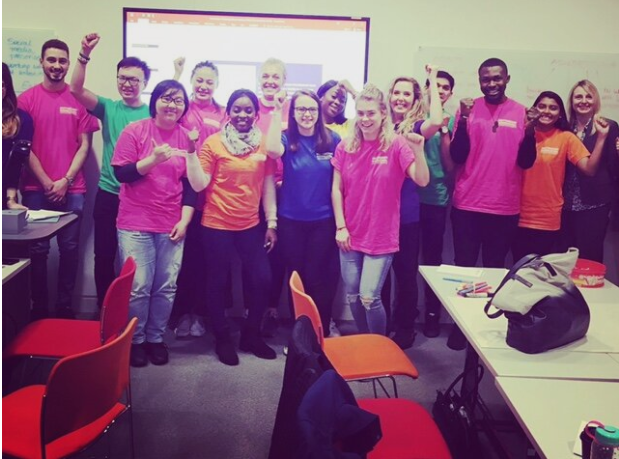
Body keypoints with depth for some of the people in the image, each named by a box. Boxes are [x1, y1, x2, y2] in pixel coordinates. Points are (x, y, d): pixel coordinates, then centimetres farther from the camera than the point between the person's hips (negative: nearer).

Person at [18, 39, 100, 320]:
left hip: (72, 189, 1)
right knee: (38, 250, 4)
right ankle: (39, 309, 16)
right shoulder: (26, 99, 3)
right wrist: (46, 182, -7)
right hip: (36, 189, 0)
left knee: (70, 249, 4)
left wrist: (65, 181, -6)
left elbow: (84, 145, 3)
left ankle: (65, 307, 16)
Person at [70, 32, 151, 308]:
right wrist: (85, 55, -21)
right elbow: (77, 90, -11)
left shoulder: (153, 113, 4)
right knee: (104, 256, 8)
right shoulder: (108, 108, 4)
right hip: (108, 195, 1)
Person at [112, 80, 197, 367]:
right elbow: (121, 173, -8)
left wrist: (184, 220, -1)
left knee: (166, 287, 4)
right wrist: (154, 159, -21)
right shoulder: (135, 131, -2)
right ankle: (136, 340, 18)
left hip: (172, 225, 3)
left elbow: (191, 184, 7)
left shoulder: (187, 137, 6)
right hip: (136, 223, -2)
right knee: (138, 287, -2)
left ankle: (156, 338, 22)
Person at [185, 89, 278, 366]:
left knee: (262, 280, 1)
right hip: (217, 225, -3)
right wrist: (191, 151, -20)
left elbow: (268, 185, 6)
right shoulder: (213, 143, -6)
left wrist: (271, 223, 5)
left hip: (251, 225, 3)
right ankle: (223, 339, 27)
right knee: (218, 283, 8)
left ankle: (251, 335, 24)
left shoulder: (264, 144, 3)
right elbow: (198, 185, -11)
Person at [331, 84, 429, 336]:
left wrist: (418, 151, -36)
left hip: (381, 236, -4)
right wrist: (340, 227, -2)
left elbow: (422, 181, -19)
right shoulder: (345, 146, 0)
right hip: (350, 235, 4)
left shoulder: (397, 145, -9)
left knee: (369, 297, -8)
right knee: (352, 296, 11)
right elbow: (336, 189, 3)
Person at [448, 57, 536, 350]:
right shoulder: (468, 109, 1)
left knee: (495, 269, 8)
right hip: (467, 205, -1)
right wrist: (464, 120, -18)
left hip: (505, 208, 1)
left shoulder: (521, 113, 4)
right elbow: (457, 157, -6)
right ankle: (460, 325, 16)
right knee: (463, 268, 3)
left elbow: (526, 162, 1)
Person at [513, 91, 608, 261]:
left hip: (548, 221, 0)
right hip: (520, 216, 1)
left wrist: (601, 137, -18)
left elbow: (590, 169, -8)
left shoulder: (566, 138, -1)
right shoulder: (523, 134, 1)